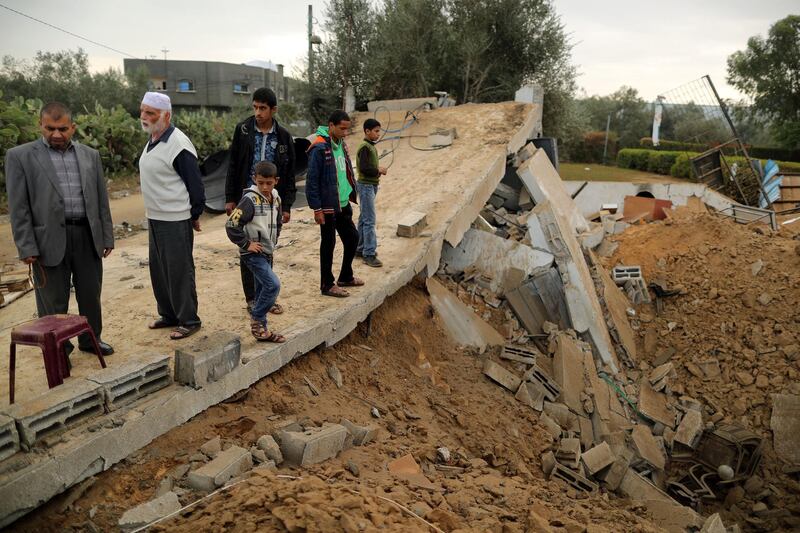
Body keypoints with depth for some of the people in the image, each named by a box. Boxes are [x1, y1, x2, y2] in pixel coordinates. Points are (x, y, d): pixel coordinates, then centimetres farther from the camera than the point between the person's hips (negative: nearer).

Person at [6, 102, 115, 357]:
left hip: (88, 236, 3)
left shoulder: (90, 155, 11)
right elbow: (18, 207, -3)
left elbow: (102, 200, 13)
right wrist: (26, 247, -9)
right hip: (49, 240, -3)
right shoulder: (20, 156, 0)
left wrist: (107, 238, 9)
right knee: (53, 301, 6)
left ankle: (91, 339, 31)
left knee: (91, 294, 13)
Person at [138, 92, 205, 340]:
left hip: (175, 221, -9)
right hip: (155, 218, 9)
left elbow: (195, 185, -15)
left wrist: (194, 216, -7)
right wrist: (151, 210, 17)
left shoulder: (178, 145, -18)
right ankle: (169, 315, 30)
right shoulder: (152, 140, 10)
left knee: (179, 271, 0)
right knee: (159, 270, 16)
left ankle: (189, 320, 12)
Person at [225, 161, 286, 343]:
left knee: (262, 290, 12)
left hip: (267, 252, 7)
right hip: (253, 253, -7)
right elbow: (231, 225, -20)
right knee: (273, 285, -18)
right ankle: (256, 320, -1)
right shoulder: (250, 200, -17)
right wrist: (246, 244, -16)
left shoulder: (276, 198, 5)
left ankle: (260, 328, 22)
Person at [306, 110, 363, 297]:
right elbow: (312, 180, -17)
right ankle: (327, 285, 14)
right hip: (328, 206, -8)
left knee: (352, 237, 15)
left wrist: (351, 195, 16)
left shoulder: (341, 145, 9)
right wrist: (316, 208, -17)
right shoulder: (319, 148, -17)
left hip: (343, 204, 9)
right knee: (328, 244, 2)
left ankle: (346, 277, 32)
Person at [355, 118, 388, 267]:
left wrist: (377, 173, 2)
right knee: (369, 221, -11)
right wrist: (378, 171, -11)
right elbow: (363, 168, -24)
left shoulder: (371, 147, 13)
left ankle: (360, 248, 23)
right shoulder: (365, 147, -16)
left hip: (371, 185, 10)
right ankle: (369, 254, -10)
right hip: (366, 186, -10)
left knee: (364, 219, 14)